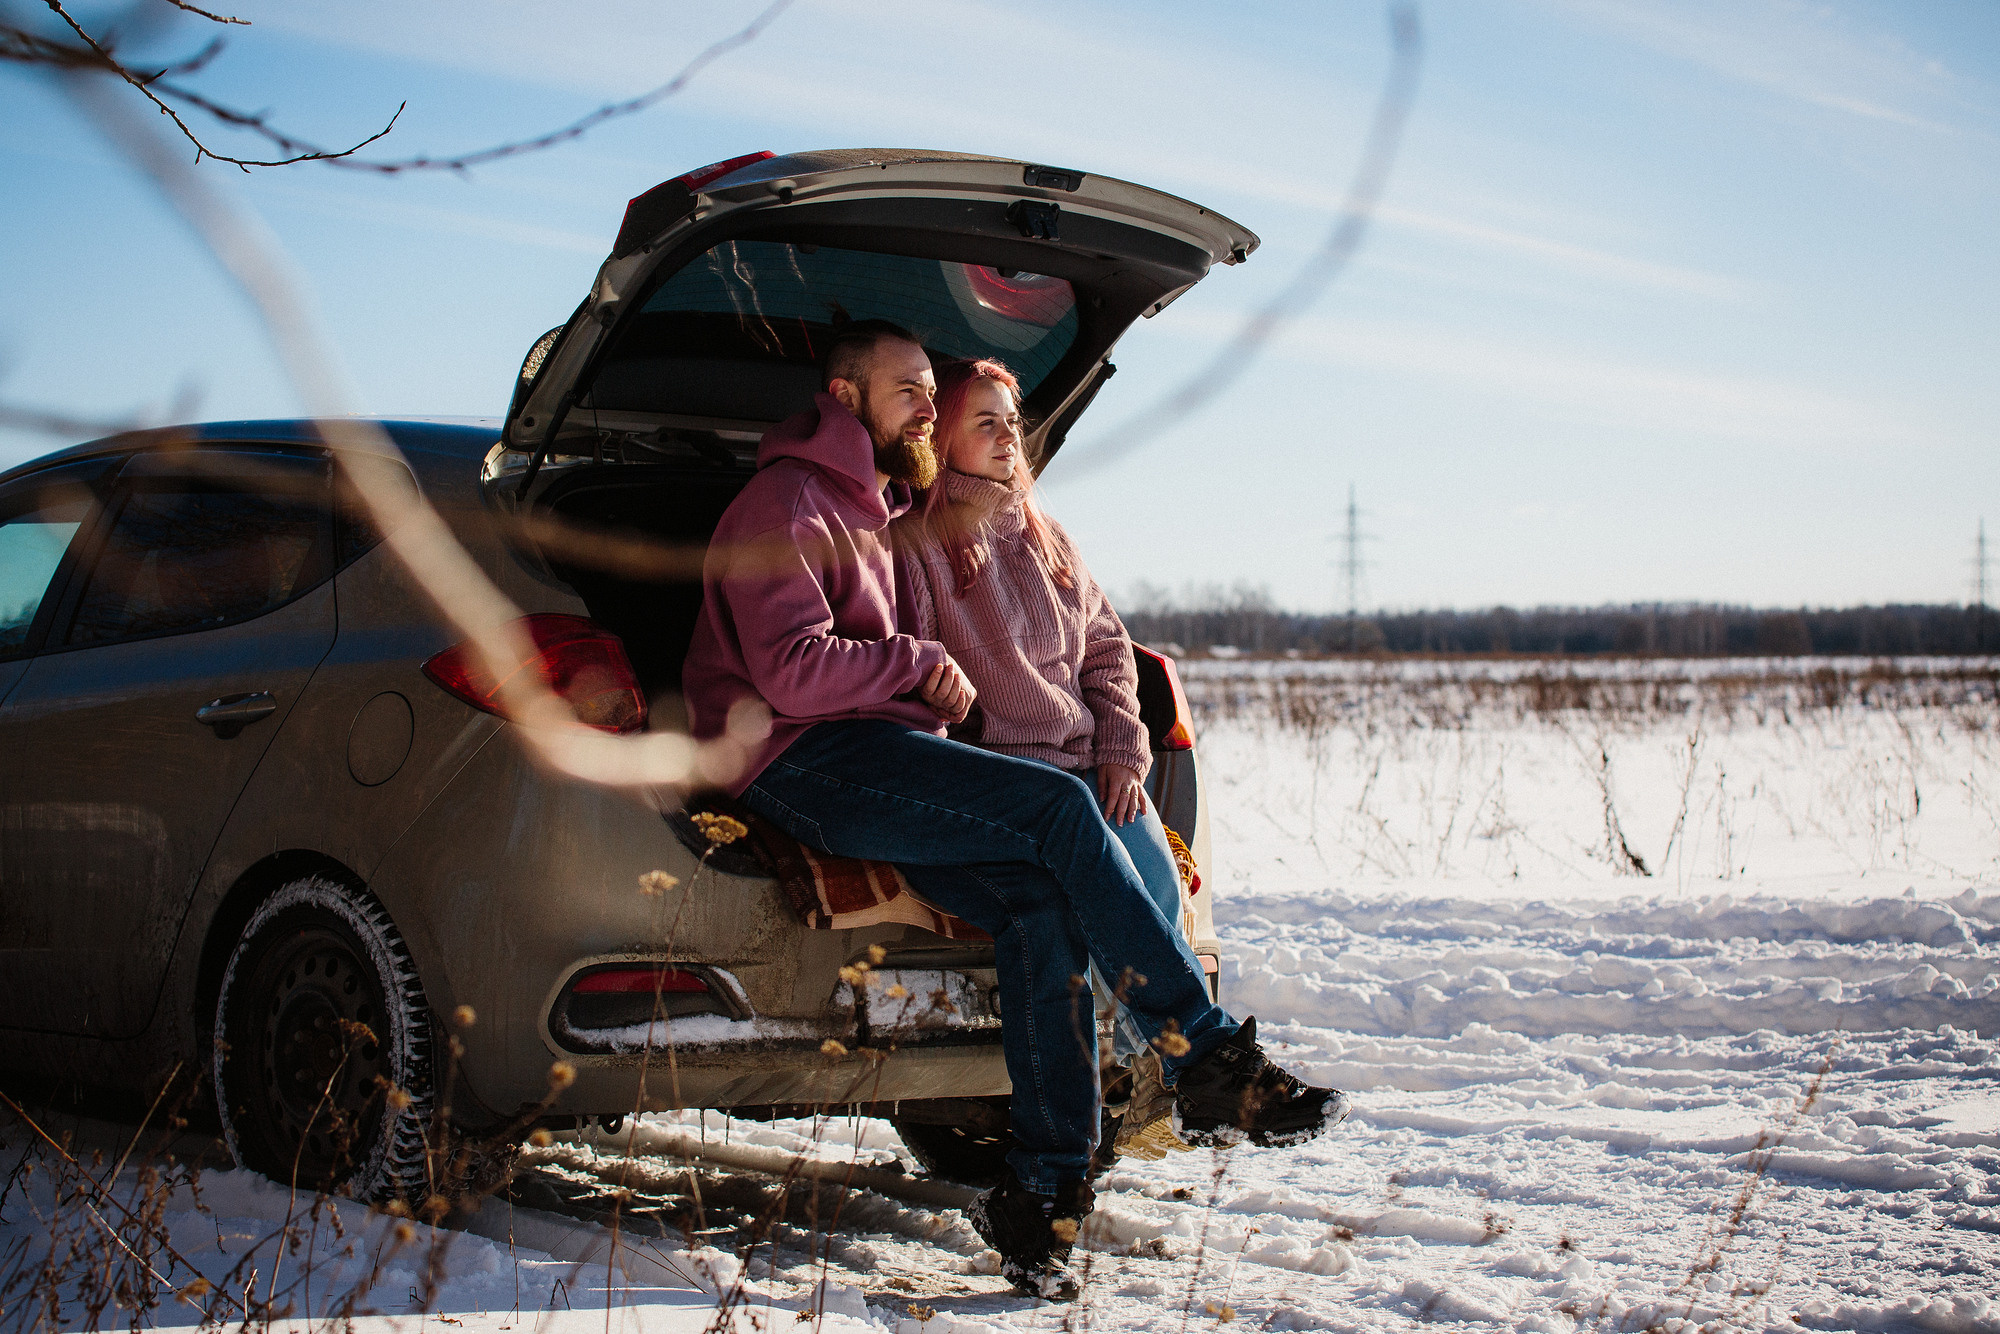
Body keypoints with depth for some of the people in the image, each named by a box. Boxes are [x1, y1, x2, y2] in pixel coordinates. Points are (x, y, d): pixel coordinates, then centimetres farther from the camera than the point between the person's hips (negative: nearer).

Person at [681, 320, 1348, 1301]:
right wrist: (918, 663, -4)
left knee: (1042, 908, -18)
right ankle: (1209, 1061, -20)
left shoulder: (871, 512, 28)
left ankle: (1043, 1187, -20)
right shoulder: (788, 501, -3)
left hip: (873, 751, 9)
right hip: (801, 764, -9)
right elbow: (794, 671, -15)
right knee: (1059, 810, -24)